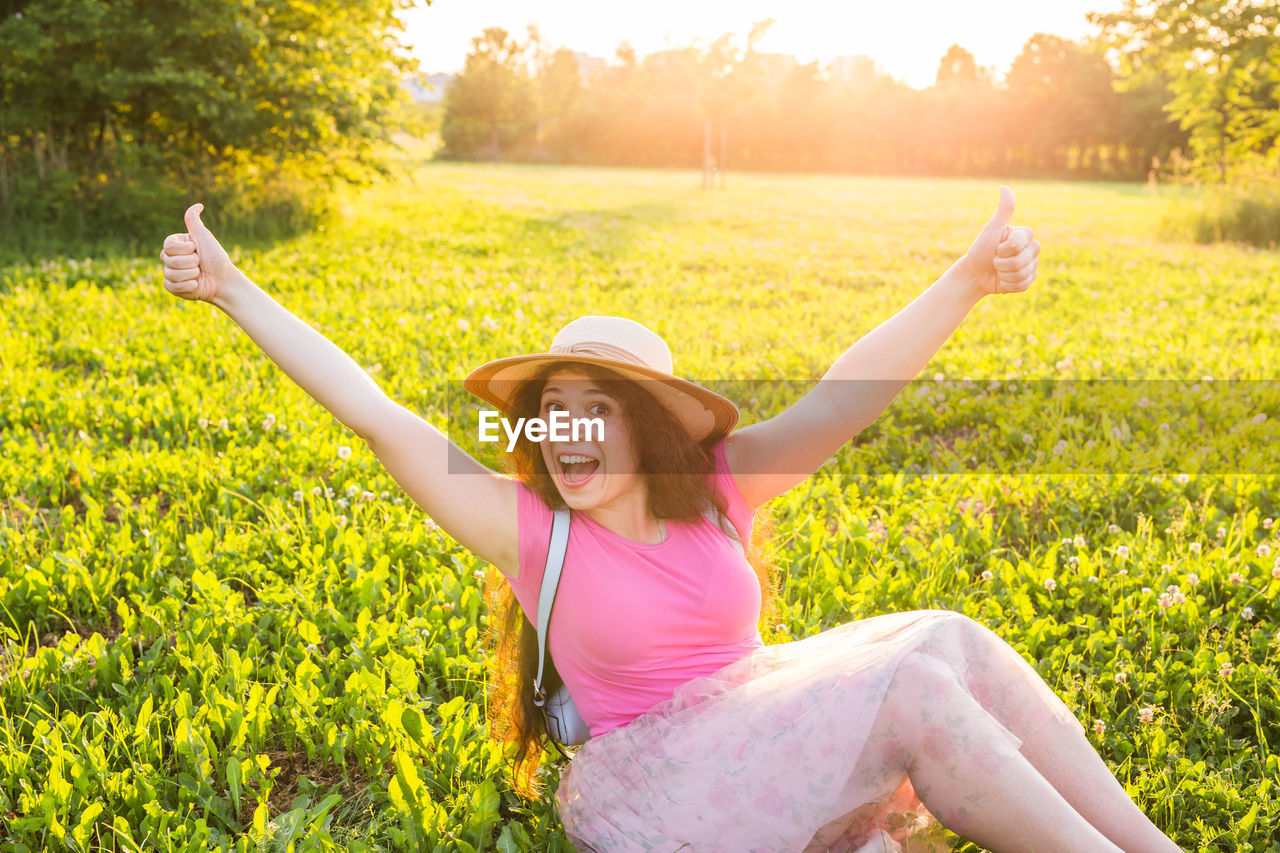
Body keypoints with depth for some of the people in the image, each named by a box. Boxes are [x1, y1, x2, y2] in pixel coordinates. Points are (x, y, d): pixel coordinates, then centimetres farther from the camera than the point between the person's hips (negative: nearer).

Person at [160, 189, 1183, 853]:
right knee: (917, 690, -23)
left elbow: (843, 398, -14)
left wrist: (967, 281, -25)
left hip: (755, 717, 5)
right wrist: (235, 289, -16)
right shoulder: (527, 530, -10)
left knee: (949, 639, -14)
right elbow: (373, 413, -15)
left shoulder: (716, 487, -2)